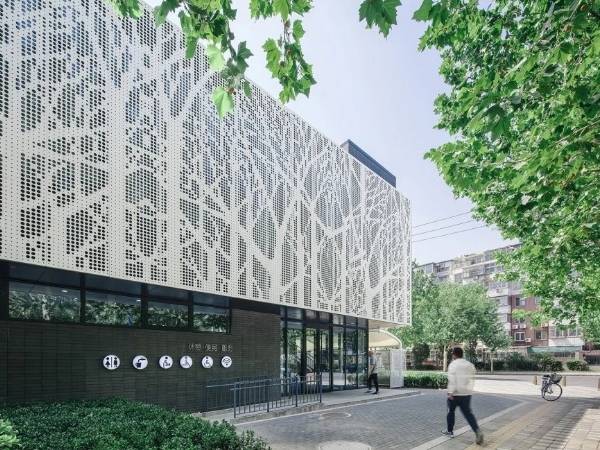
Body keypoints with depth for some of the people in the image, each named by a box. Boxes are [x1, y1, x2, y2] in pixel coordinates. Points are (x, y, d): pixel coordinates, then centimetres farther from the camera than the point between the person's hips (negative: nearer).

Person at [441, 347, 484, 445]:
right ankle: (478, 431, -17)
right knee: (468, 413, 2)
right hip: (467, 393, 5)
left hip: (455, 393, -5)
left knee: (451, 411, 14)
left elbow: (452, 379, -19)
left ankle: (450, 431, 25)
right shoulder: (470, 364, 11)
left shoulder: (453, 364, -10)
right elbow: (472, 379, 18)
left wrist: (450, 393, -21)